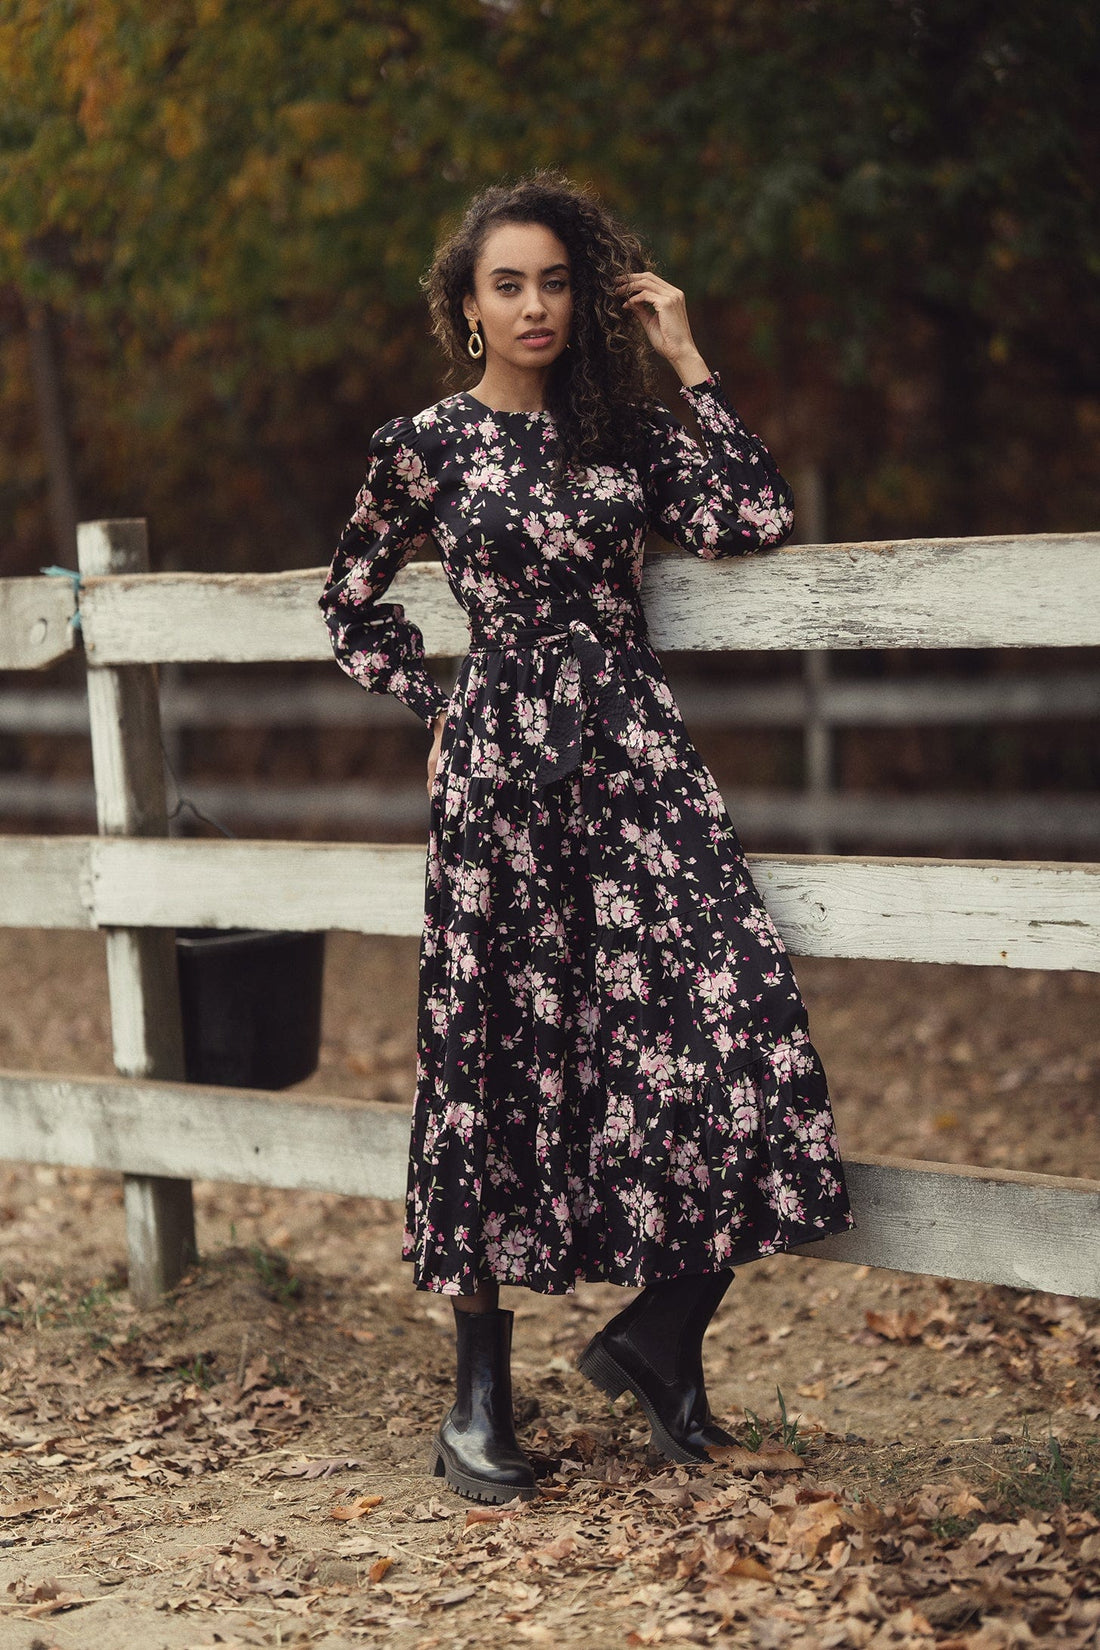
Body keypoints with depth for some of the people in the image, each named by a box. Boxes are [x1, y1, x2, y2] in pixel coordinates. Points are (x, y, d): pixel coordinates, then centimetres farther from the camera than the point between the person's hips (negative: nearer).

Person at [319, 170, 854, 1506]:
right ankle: (480, 1401, 11)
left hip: (639, 762, 3)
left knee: (732, 1031, -11)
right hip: (501, 780, -2)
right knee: (498, 1059, 0)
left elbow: (754, 520, -3)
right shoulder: (427, 443, 5)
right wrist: (438, 706, 9)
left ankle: (661, 1335, 10)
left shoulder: (626, 430, 11)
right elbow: (353, 602, 17)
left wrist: (686, 362, 1)